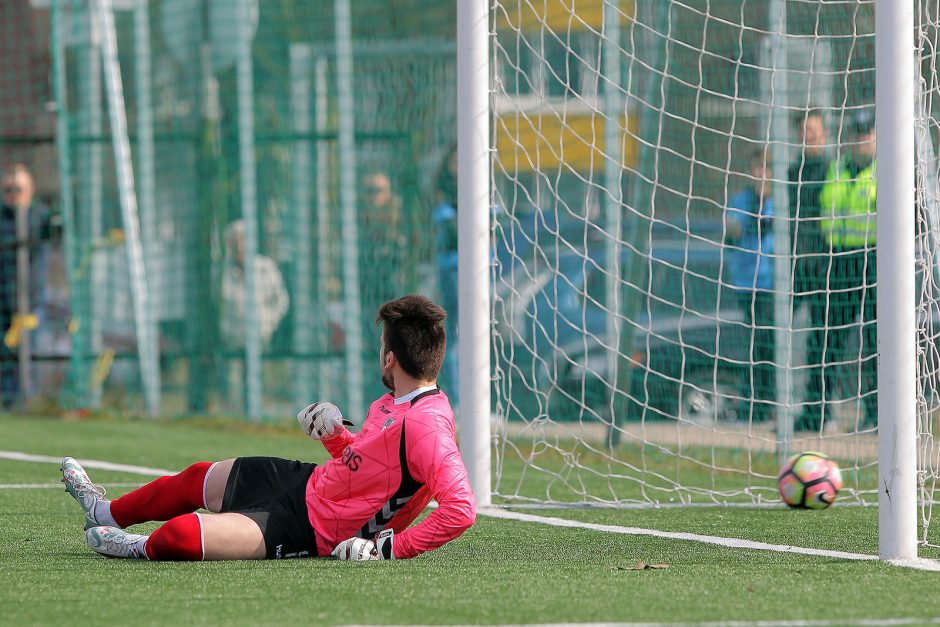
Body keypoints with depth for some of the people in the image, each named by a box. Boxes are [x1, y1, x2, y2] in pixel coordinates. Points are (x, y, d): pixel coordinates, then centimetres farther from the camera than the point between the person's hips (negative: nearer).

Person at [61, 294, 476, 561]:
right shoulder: (392, 403, 1)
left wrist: (390, 547, -34)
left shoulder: (426, 425, -29)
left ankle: (143, 549, 16)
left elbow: (461, 510, -38)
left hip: (312, 529, -10)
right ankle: (107, 513, 56)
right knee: (199, 478, 28)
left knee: (177, 536, -21)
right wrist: (334, 435, 0)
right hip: (311, 482, 10)